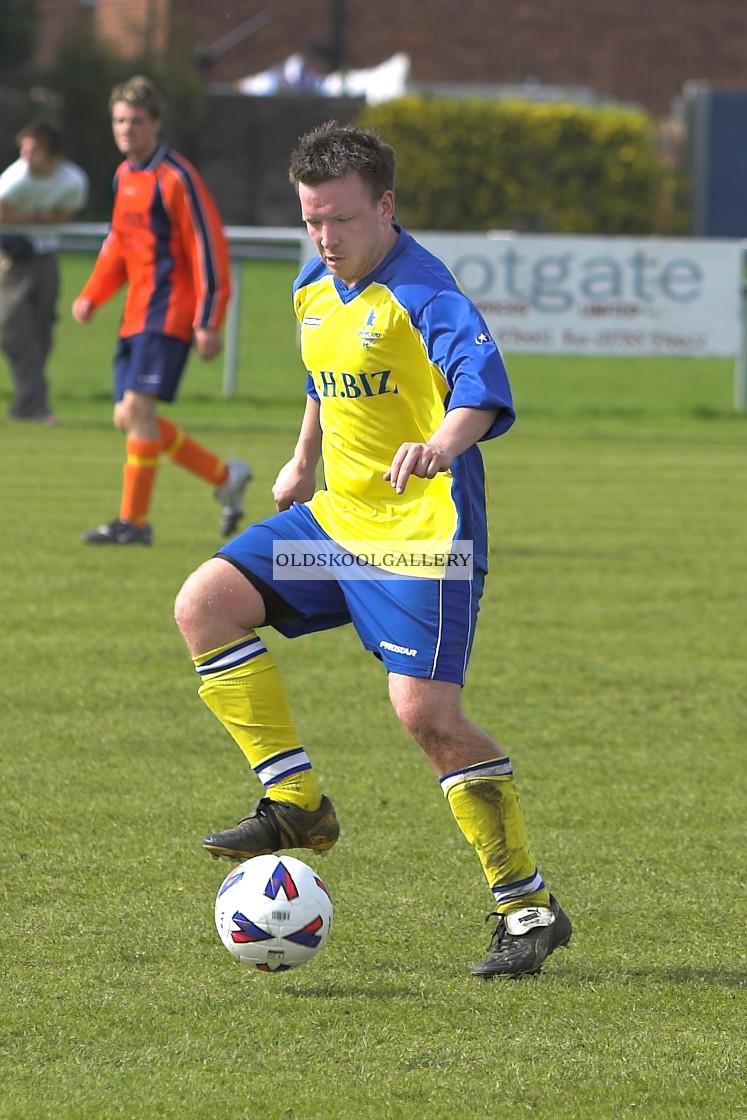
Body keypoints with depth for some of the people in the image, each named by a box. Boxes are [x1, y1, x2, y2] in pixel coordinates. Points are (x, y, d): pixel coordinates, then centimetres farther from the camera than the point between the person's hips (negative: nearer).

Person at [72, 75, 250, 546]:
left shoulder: (176, 179, -12)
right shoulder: (124, 175, 14)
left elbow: (208, 248, -13)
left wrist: (207, 323, -17)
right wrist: (92, 296, 15)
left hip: (168, 312, -9)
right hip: (137, 313, 9)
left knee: (139, 407, -16)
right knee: (128, 418, 6)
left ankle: (134, 521, -11)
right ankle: (225, 477, 20)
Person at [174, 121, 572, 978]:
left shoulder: (423, 293, -17)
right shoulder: (314, 289, 9)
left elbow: (481, 384, -35)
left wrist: (444, 442, -54)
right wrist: (304, 461, 37)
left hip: (423, 530, -8)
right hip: (336, 517, 8)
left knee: (425, 711, -16)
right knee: (205, 604, -7)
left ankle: (528, 907, -4)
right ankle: (295, 803, -1)